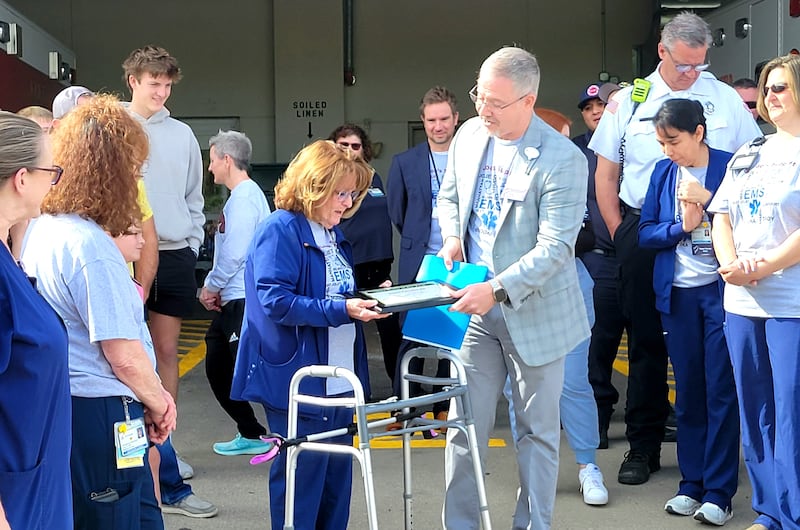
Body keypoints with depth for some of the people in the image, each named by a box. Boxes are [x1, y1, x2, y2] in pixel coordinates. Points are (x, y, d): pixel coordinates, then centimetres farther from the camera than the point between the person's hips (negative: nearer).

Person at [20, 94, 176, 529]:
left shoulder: (38, 231, 7)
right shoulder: (92, 246, -20)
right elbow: (124, 355, -20)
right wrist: (158, 403, -3)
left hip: (56, 410, 9)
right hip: (99, 417, -9)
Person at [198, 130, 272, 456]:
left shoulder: (244, 198, -15)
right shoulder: (242, 195, 16)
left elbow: (233, 254, -20)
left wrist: (210, 287, -7)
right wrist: (216, 290, 12)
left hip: (244, 302, -11)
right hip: (231, 300, 11)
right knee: (217, 369, 16)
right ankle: (250, 435, 24)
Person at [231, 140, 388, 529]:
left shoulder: (333, 234, 14)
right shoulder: (279, 230, -13)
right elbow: (276, 302, -22)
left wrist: (370, 299, 2)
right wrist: (341, 310, -27)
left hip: (339, 379, 9)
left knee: (338, 476, 14)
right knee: (302, 479, -1)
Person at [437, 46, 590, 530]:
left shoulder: (563, 160, -18)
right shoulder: (470, 135, 1)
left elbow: (555, 247, -21)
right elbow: (450, 196, 19)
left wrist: (497, 290, -29)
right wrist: (453, 237, -2)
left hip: (533, 312, -4)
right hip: (478, 307, 5)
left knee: (537, 432, 9)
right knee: (465, 426, 5)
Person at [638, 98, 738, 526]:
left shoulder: (729, 167, -6)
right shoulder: (663, 173, 7)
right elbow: (645, 233, 5)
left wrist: (711, 200, -20)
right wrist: (681, 226, -11)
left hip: (721, 290, -4)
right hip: (678, 294, 4)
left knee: (721, 391, -3)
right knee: (687, 390, 9)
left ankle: (718, 493, 2)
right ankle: (691, 484, 17)